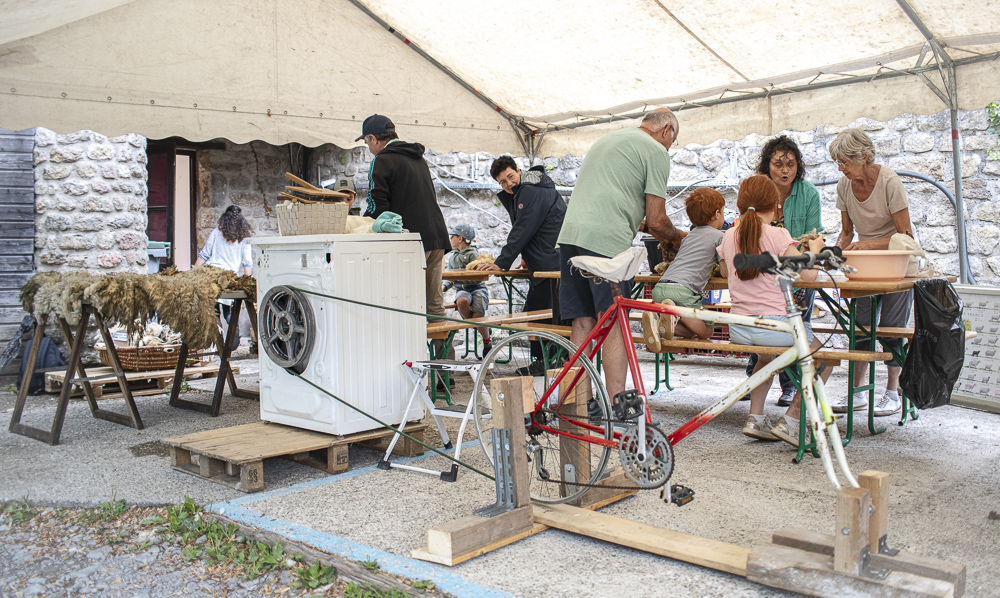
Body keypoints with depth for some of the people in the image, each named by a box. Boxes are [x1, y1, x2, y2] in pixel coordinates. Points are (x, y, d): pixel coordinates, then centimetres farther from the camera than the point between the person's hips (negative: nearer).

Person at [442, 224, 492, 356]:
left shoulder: (473, 254, -5)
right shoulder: (452, 256, 17)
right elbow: (450, 277, 22)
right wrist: (444, 286, 1)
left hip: (478, 289, -4)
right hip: (462, 290, 4)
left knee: (477, 316, -24)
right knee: (461, 301, -35)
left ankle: (487, 341, 5)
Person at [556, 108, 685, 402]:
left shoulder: (605, 139, 29)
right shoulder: (656, 151, 4)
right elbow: (656, 221, 0)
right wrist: (677, 237, 22)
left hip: (570, 233, 8)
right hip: (607, 238, -7)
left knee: (583, 322, 9)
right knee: (614, 325, -5)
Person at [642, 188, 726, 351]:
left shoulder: (688, 236, 28)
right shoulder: (719, 236, 7)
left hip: (659, 288, 7)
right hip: (682, 289, -6)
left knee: (691, 331, 15)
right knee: (707, 331, 9)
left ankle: (655, 320, -14)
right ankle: (676, 314, -20)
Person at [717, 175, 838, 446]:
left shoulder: (729, 236, 7)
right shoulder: (778, 235, -9)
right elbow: (808, 274, -15)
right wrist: (813, 249, 3)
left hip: (737, 329, 6)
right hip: (774, 325, -6)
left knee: (766, 357, 37)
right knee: (826, 358, 16)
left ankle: (755, 418, 27)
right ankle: (790, 421, 8)